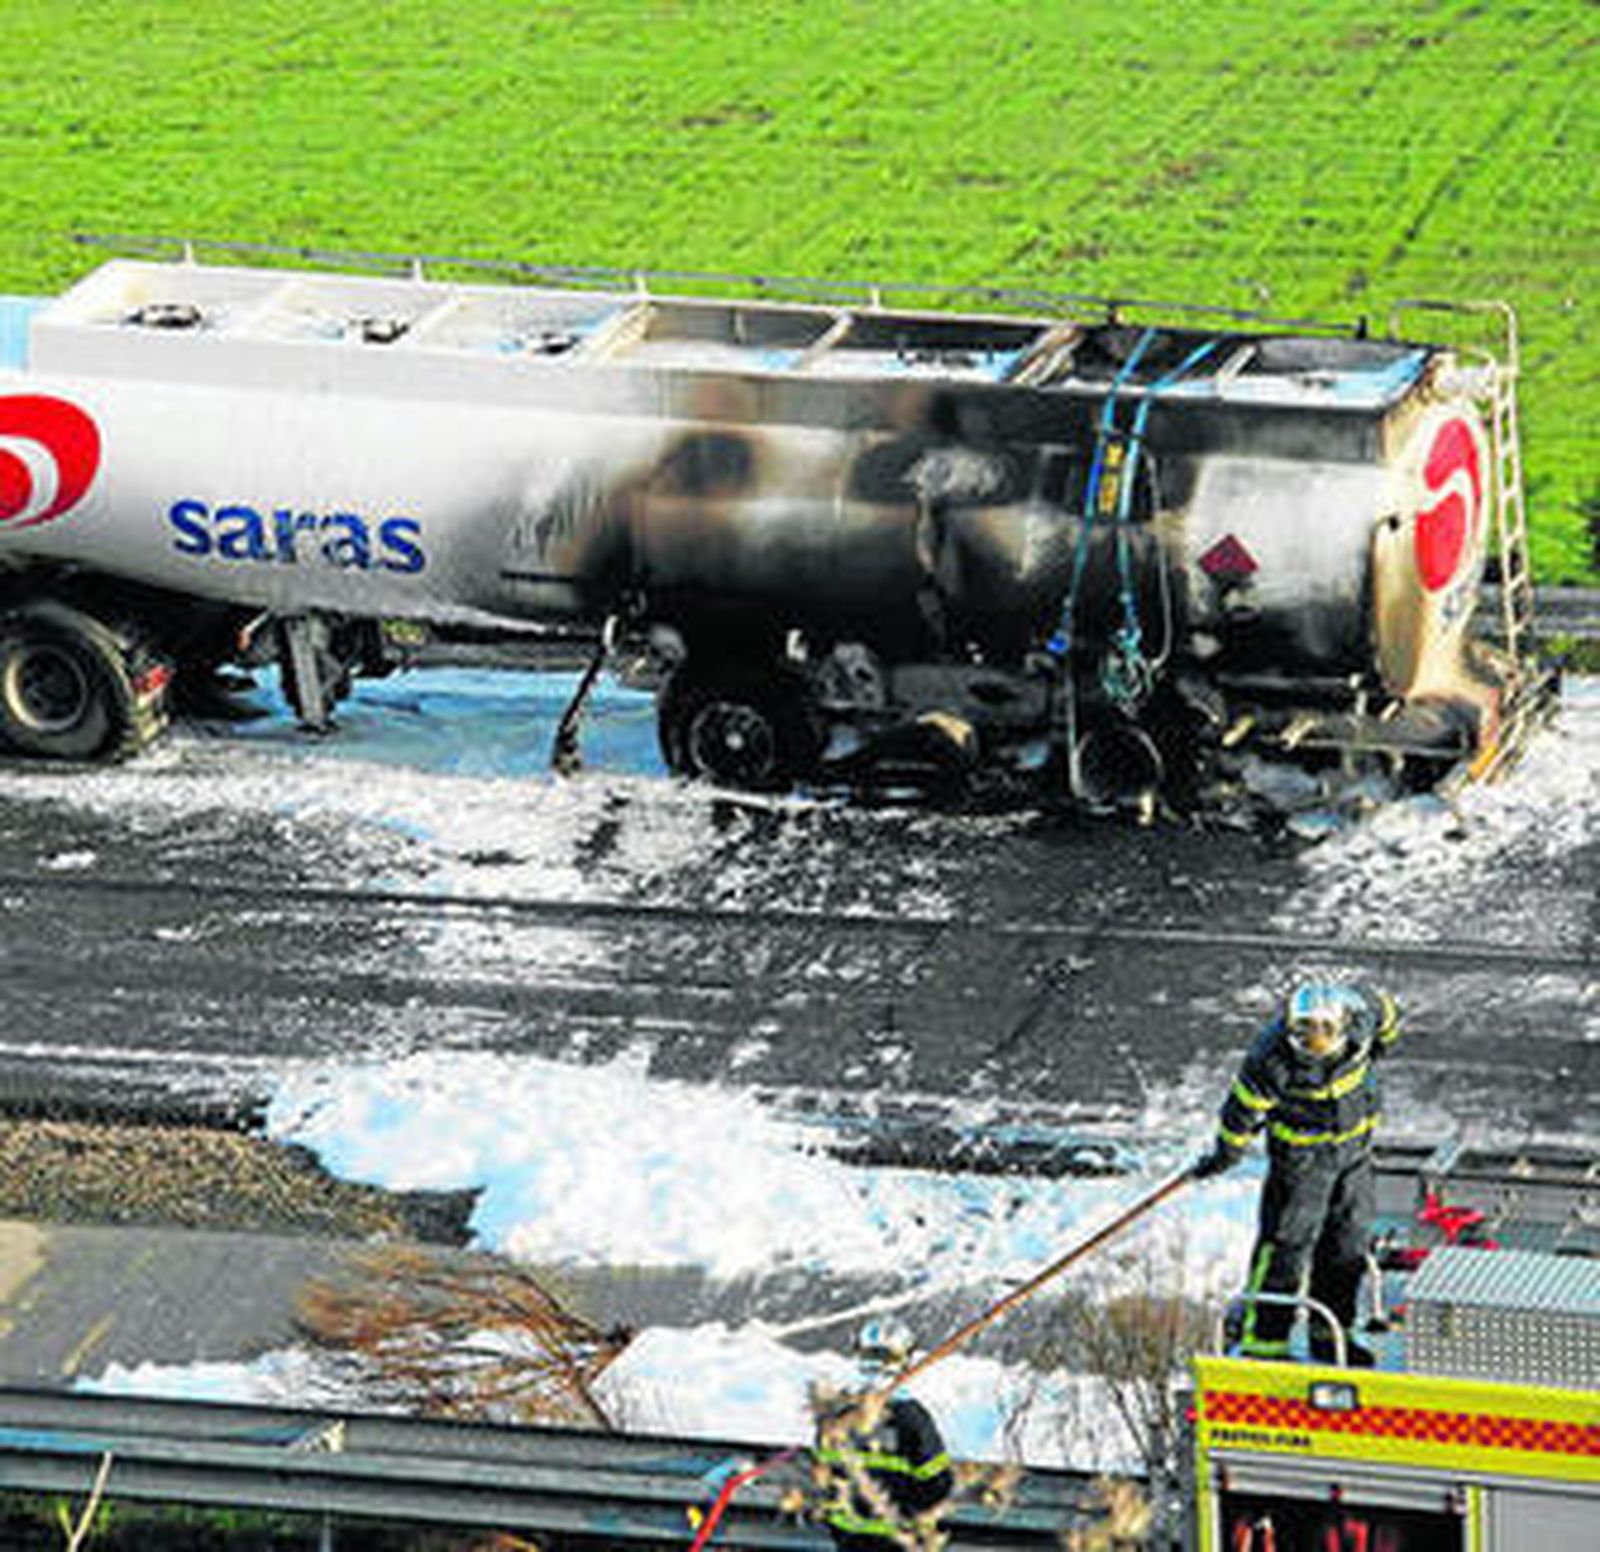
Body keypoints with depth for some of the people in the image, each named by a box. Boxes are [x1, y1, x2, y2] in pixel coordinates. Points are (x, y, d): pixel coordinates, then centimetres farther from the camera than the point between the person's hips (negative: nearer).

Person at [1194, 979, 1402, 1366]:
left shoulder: (1363, 1013, -22)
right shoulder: (1270, 1061, -31)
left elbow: (1388, 1015, 4)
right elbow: (1244, 1108, -16)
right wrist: (1224, 1155, -4)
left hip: (1355, 1147, 5)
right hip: (1301, 1154, -5)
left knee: (1349, 1241, 12)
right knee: (1287, 1244, -7)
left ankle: (1330, 1333, 27)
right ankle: (1262, 1340, 2)